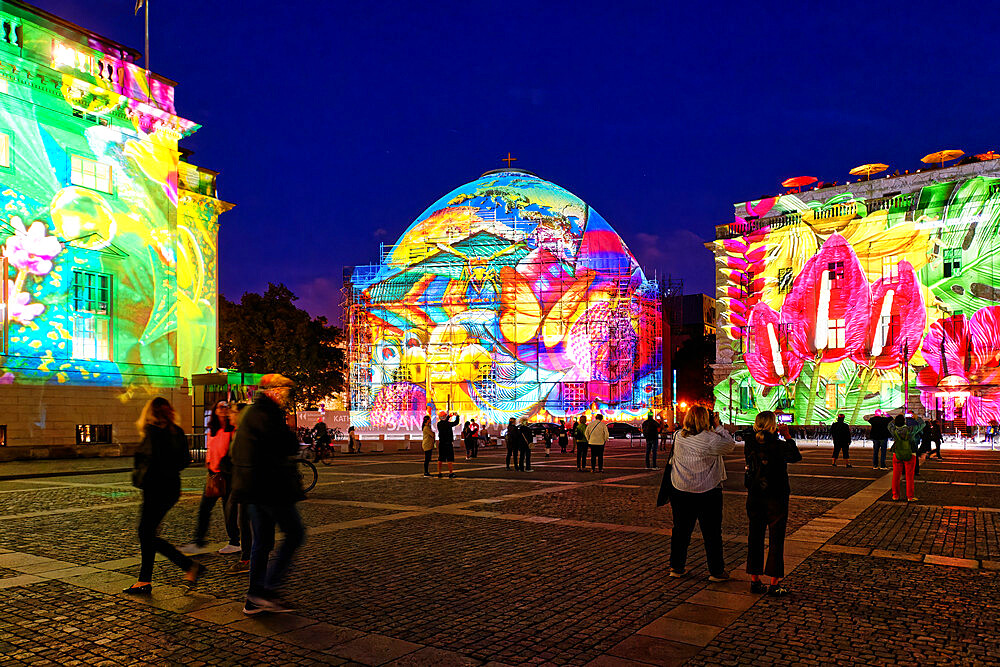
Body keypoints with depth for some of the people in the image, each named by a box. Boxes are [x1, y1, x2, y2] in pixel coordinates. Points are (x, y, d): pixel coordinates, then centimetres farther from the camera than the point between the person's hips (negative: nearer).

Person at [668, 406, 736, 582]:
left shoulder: (679, 437, -1)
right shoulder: (710, 439, -17)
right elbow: (730, 445, -5)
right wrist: (718, 426, 1)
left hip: (680, 491, 5)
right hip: (707, 493, -5)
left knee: (680, 531, 14)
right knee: (712, 533, 8)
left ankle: (676, 567, 23)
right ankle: (716, 571, 15)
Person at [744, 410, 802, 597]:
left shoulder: (749, 443, -4)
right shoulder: (777, 445, -17)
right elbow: (796, 456, -2)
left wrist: (775, 436, 10)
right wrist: (787, 437, 3)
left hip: (754, 496, 4)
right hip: (775, 497, -4)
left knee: (755, 537, 12)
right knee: (776, 538, 6)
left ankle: (754, 580, 18)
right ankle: (774, 583, 9)